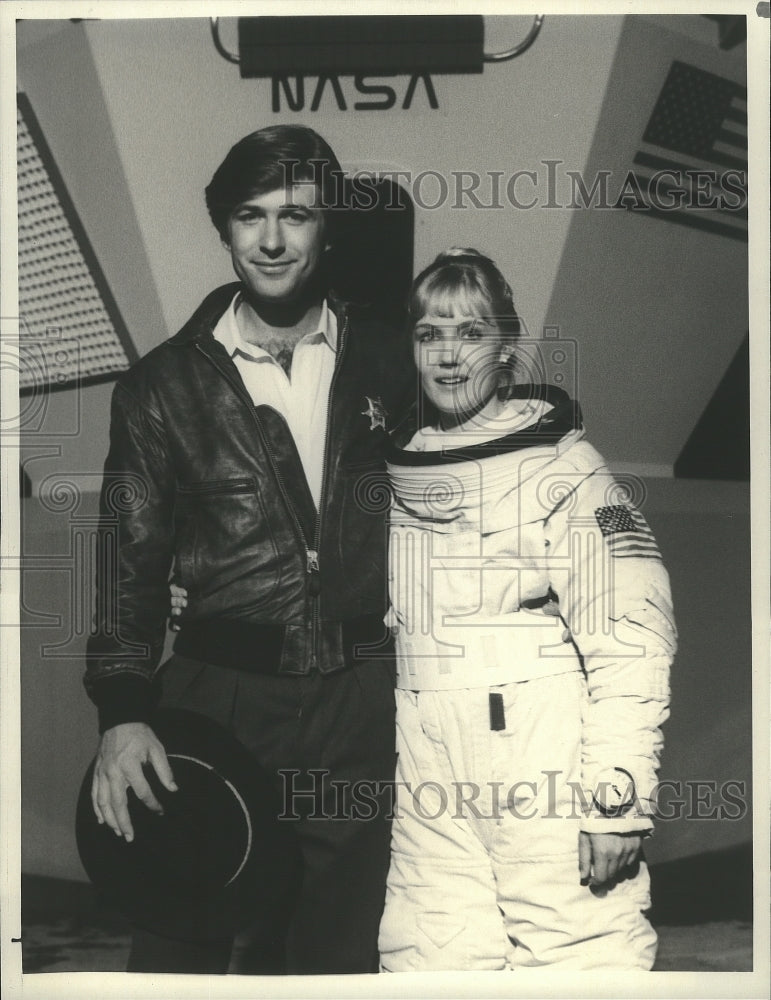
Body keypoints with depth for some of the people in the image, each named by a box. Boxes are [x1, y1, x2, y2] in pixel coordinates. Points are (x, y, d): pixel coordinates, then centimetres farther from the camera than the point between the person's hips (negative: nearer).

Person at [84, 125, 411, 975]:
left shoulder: (387, 363, 5)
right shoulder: (162, 387, 2)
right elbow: (131, 567, 2)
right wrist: (122, 712, -8)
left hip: (363, 709, 1)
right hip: (218, 703, -1)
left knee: (338, 952, 12)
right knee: (178, 948, 7)